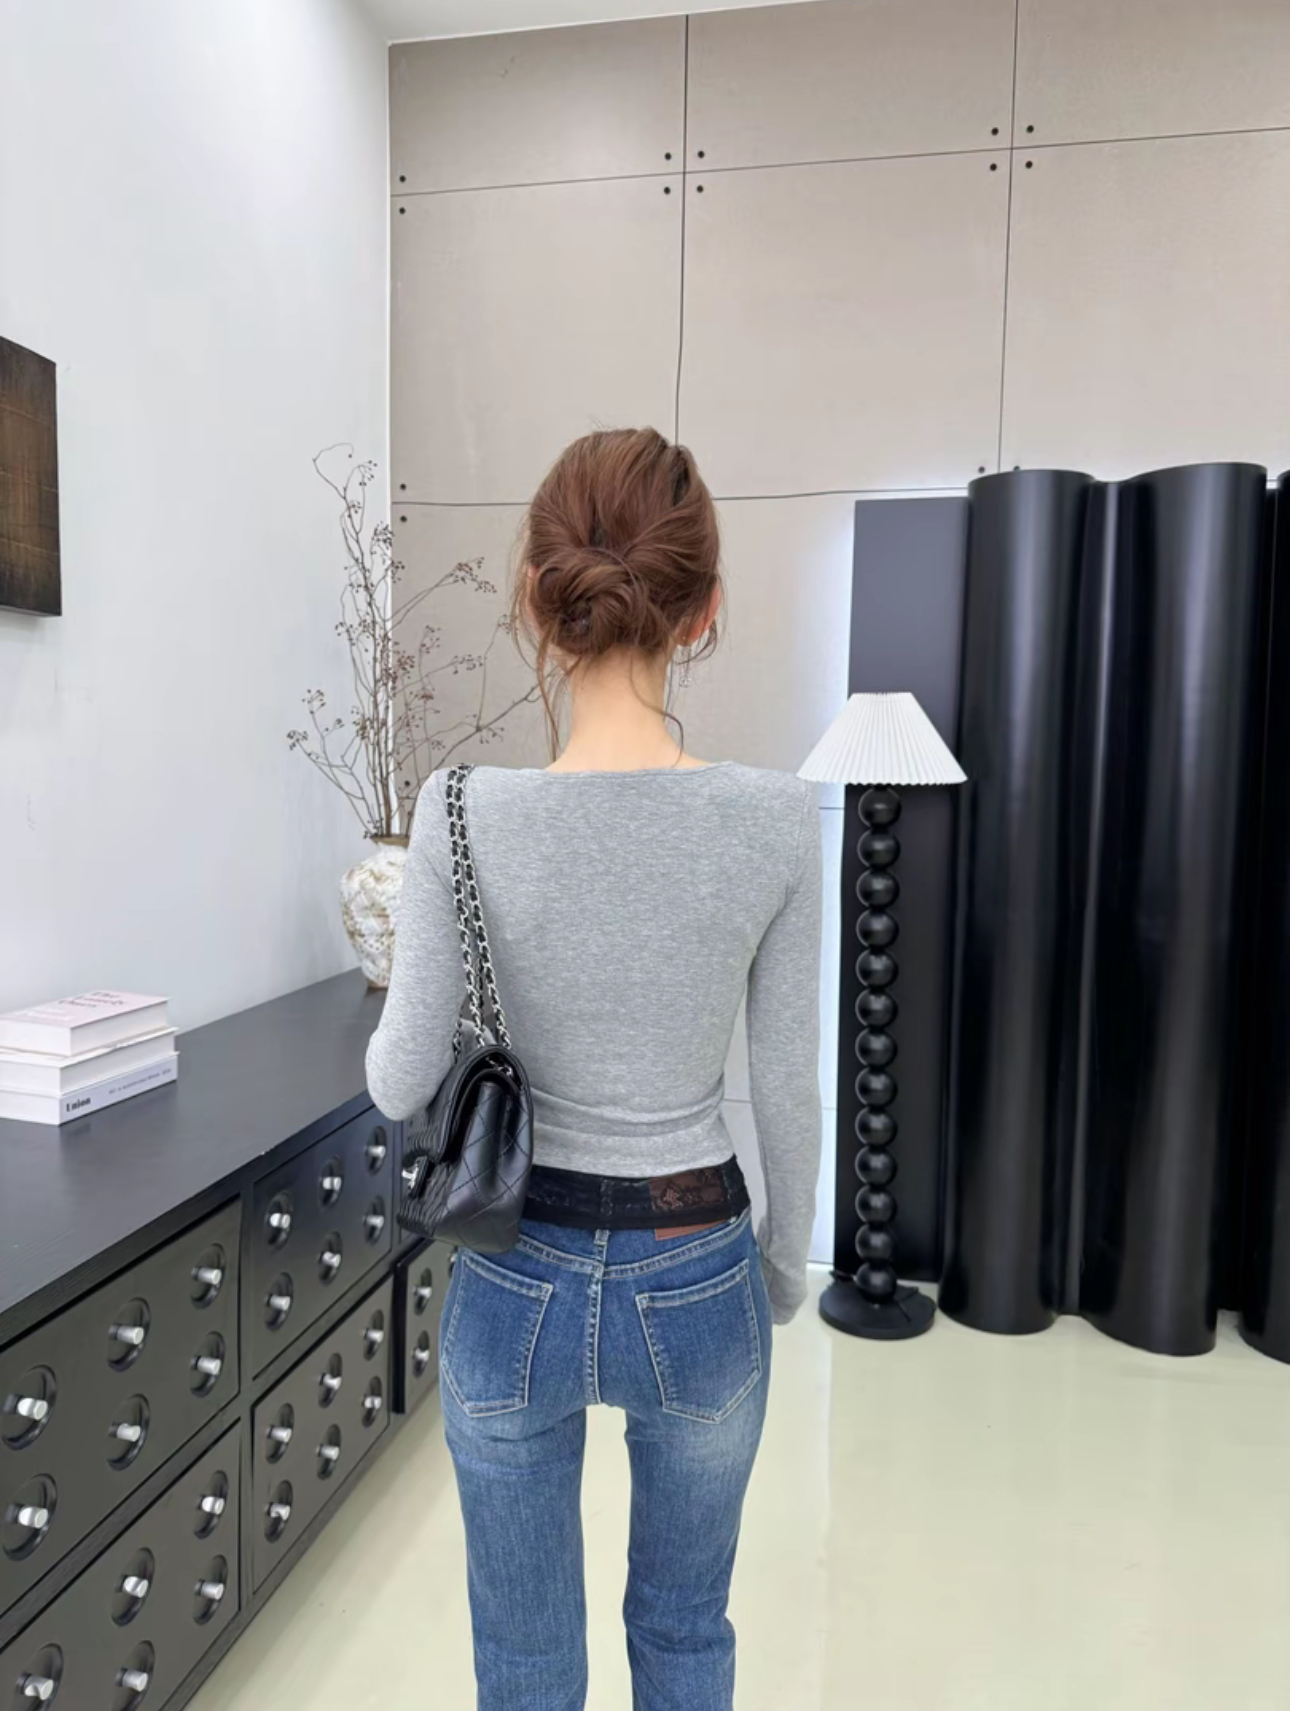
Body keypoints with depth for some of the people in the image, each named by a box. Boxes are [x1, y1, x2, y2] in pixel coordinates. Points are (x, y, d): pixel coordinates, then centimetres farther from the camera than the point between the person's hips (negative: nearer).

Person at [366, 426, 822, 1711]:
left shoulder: (464, 817, -19)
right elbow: (786, 1089, -7)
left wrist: (398, 995, 11)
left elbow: (401, 1085, -11)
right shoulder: (775, 819, -16)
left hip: (518, 1282, 0)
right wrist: (785, 1265, 10)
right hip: (698, 1276, 1)